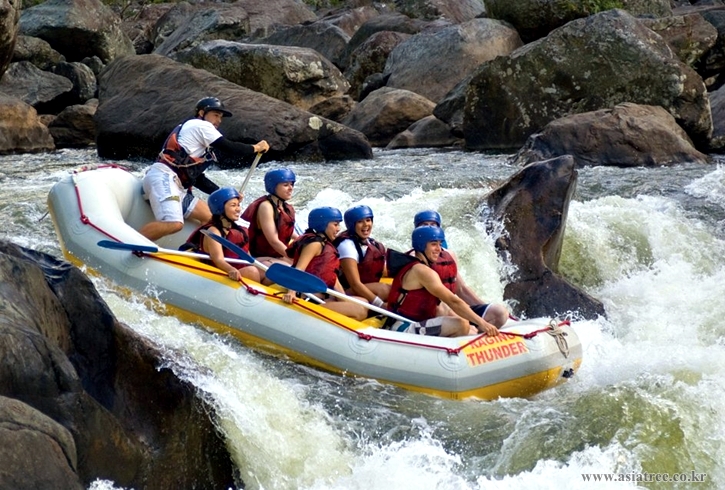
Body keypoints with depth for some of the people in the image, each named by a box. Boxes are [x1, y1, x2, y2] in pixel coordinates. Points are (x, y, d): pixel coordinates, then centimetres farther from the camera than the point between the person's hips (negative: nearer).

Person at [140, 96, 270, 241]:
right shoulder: (201, 125, 5)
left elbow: (197, 178, 27)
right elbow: (229, 147, -3)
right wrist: (255, 148, 12)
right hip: (163, 177, -11)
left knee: (209, 217, 11)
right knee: (174, 224, -32)